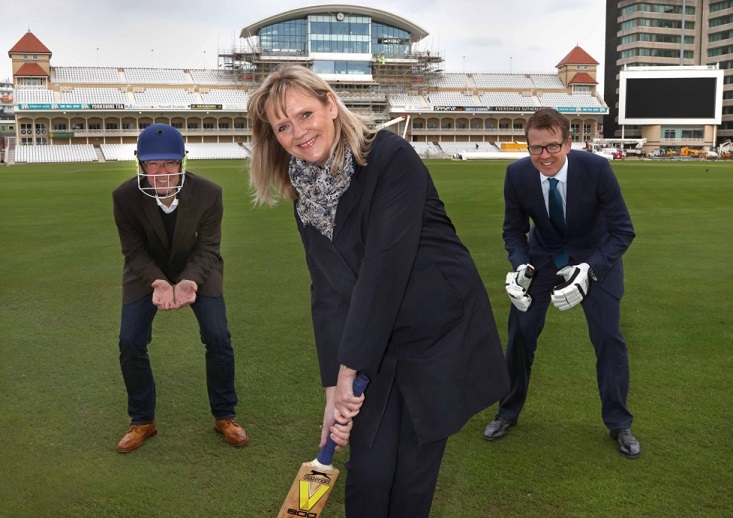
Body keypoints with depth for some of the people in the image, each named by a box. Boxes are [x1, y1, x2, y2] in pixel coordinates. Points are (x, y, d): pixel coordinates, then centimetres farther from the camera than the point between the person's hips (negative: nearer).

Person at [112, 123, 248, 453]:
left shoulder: (208, 193, -27)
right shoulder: (125, 197, -25)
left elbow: (207, 248, -21)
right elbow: (135, 251, -18)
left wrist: (190, 281, -40)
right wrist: (158, 282, -38)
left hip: (197, 270, 0)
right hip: (146, 272, 1)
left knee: (218, 339, -8)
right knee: (130, 344, -5)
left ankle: (224, 417, 14)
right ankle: (142, 422, 16)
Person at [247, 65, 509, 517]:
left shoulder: (391, 157, -19)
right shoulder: (308, 195, 0)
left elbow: (385, 268, -24)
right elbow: (328, 293, -2)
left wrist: (348, 370, -21)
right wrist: (334, 387, -7)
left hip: (443, 336, -4)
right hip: (377, 346, 4)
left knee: (414, 479, 6)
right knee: (369, 473, 2)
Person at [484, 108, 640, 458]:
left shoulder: (596, 169, -28)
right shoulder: (517, 174, -22)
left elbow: (623, 230, -20)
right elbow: (514, 230, -6)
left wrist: (588, 269, -33)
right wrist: (521, 266, -25)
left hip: (596, 256, -2)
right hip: (542, 256, 2)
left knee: (608, 336, -5)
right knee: (520, 332, 2)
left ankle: (618, 423, 17)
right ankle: (508, 412, 23)